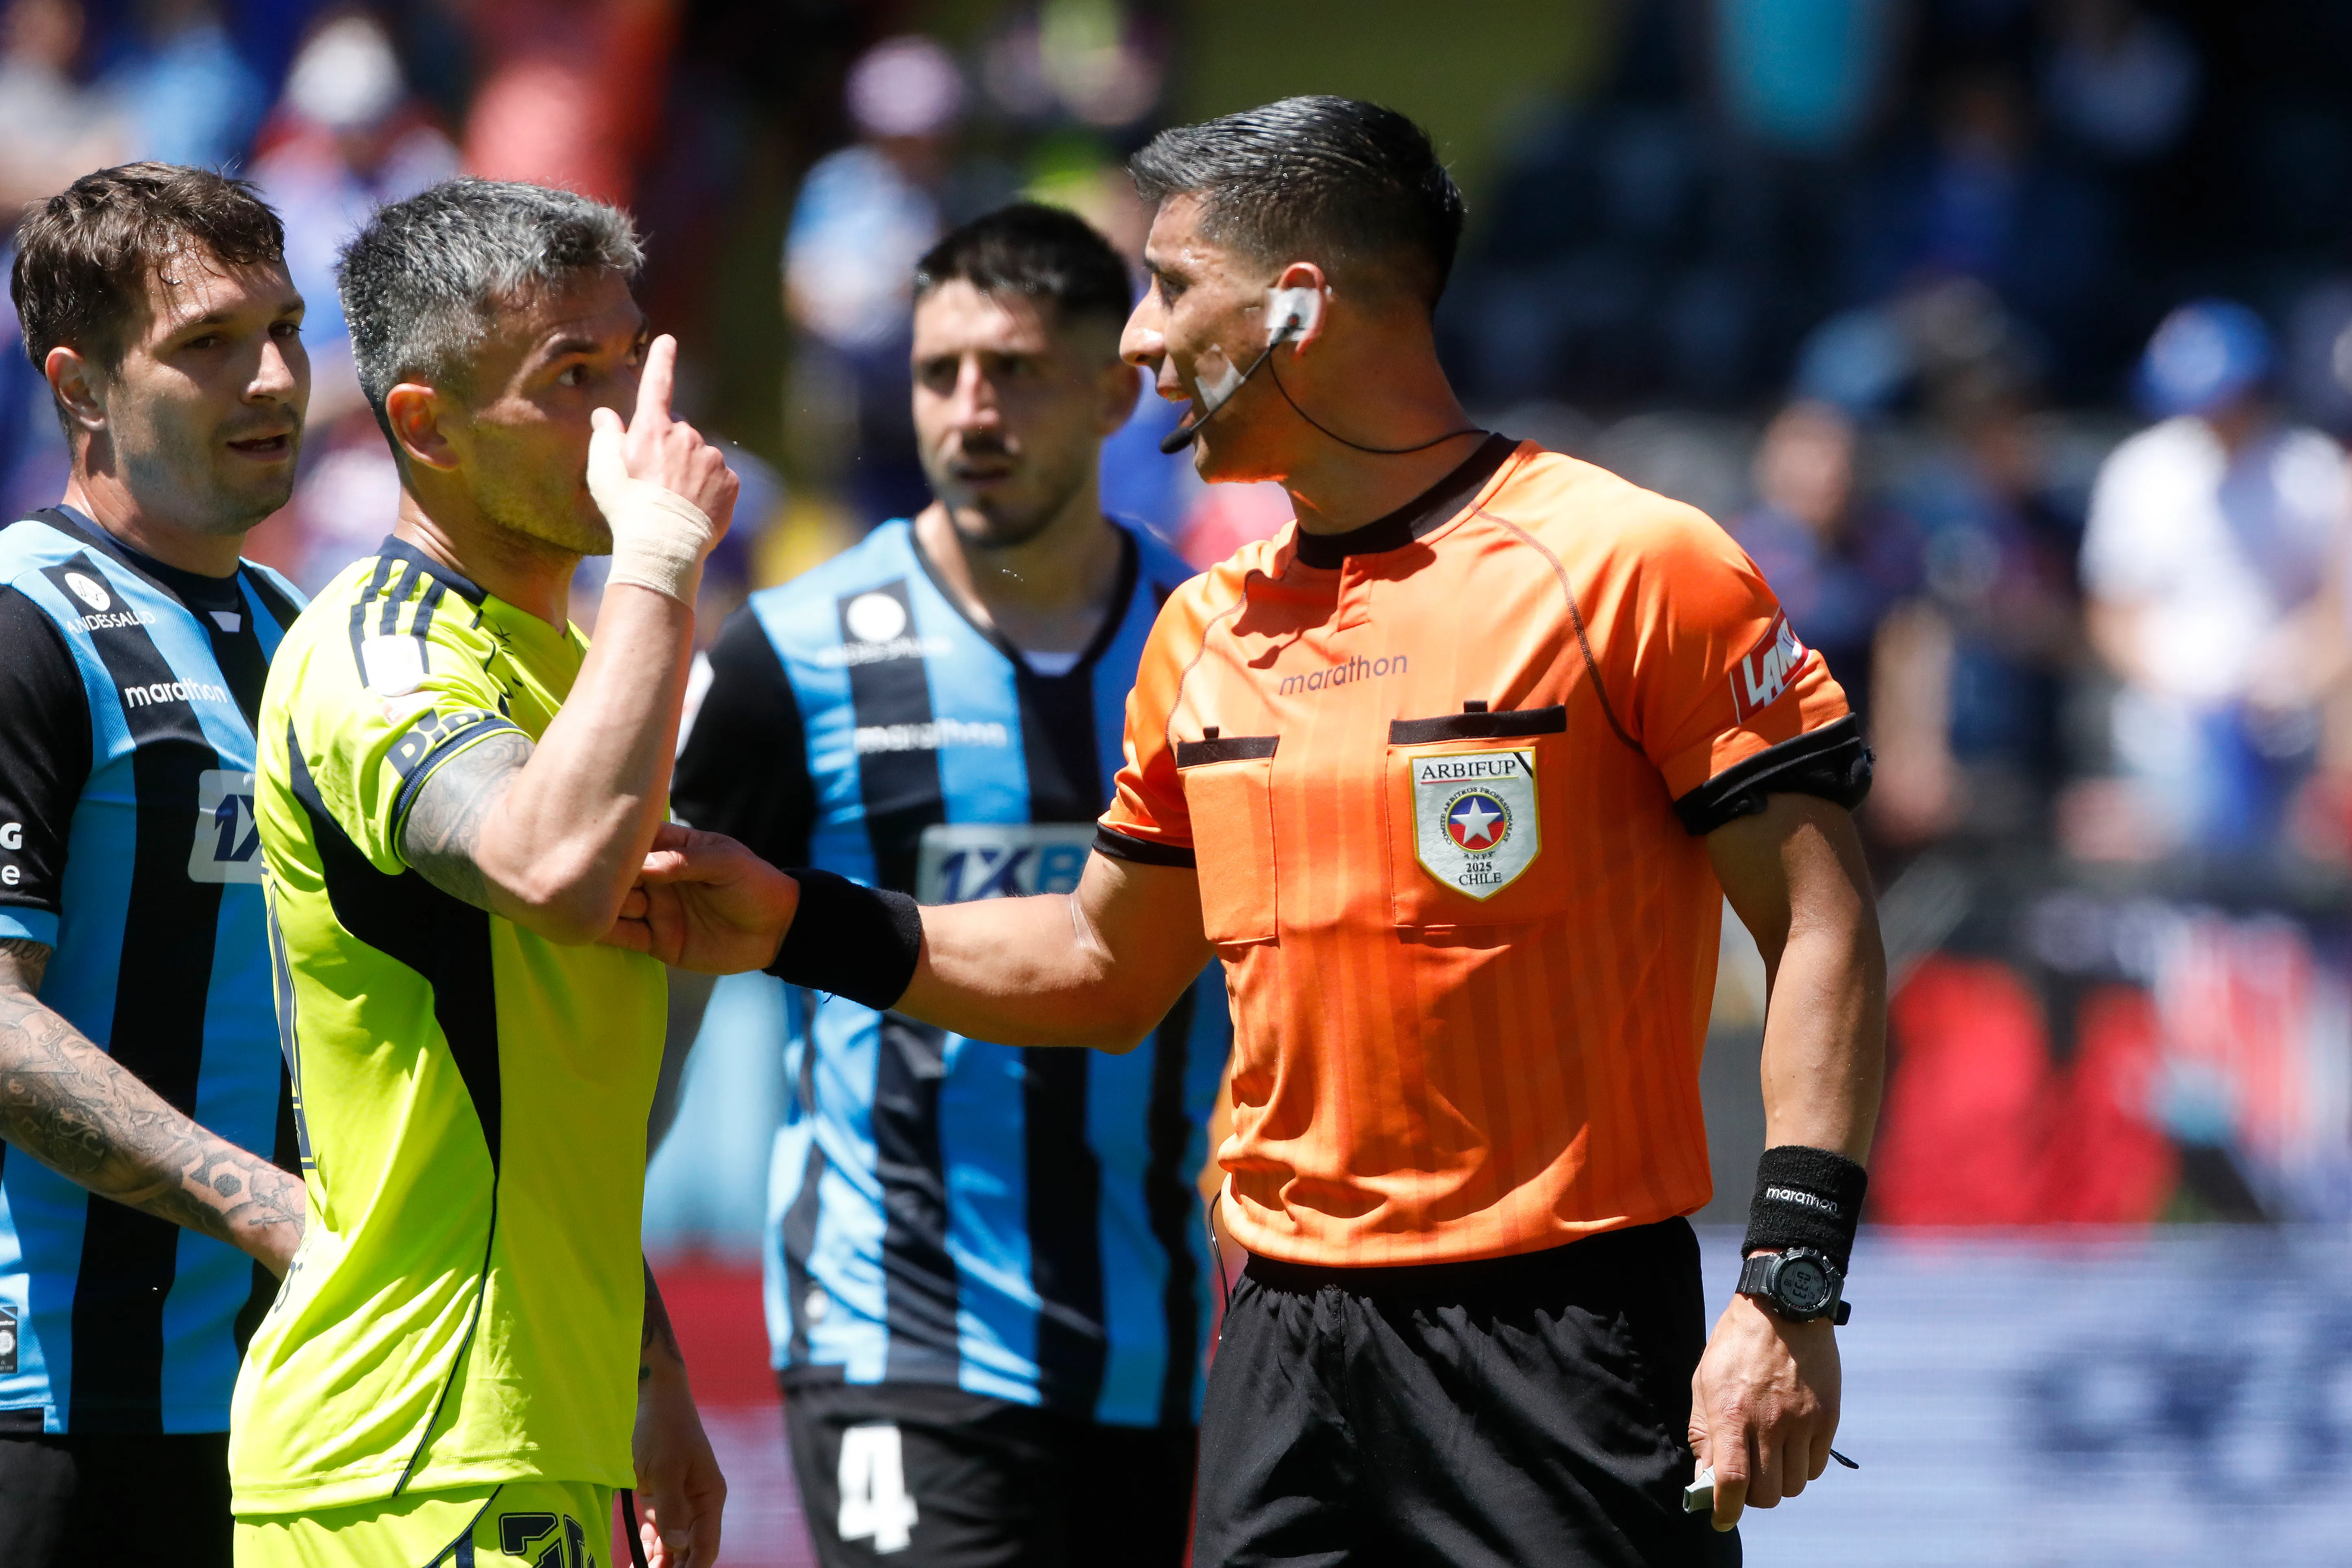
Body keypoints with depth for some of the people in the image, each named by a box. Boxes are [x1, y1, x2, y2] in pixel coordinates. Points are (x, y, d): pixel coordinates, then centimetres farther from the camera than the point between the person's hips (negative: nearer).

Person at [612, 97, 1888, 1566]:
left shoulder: (1627, 565, -7)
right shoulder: (1207, 632, 14)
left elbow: (1821, 930, -9)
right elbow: (1106, 968, 25)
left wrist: (1792, 1289, -17)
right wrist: (798, 927, 13)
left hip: (1561, 1330, -6)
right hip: (1287, 1354, 6)